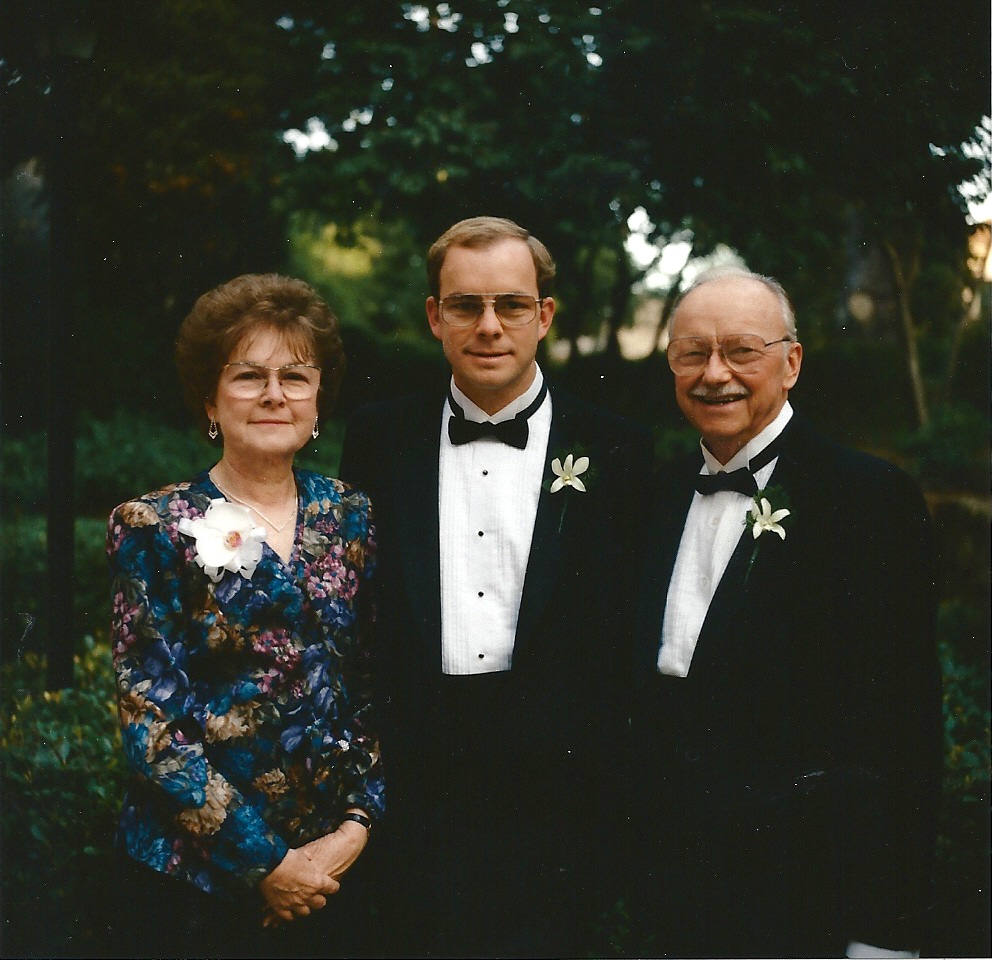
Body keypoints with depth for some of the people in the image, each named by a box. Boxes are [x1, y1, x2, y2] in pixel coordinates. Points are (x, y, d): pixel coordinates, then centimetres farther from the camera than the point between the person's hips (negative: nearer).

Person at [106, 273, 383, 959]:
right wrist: (265, 861, -14)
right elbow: (150, 723, -12)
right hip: (195, 873, -3)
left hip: (331, 860, 4)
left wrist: (359, 824, -6)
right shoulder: (155, 529, -8)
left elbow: (372, 688, 6)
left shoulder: (350, 516, 4)